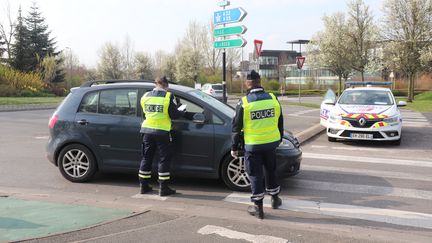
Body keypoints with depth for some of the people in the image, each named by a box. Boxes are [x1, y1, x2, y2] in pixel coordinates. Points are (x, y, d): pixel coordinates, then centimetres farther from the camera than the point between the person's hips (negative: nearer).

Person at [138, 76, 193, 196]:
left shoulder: (145, 96, 6)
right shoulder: (167, 97, -9)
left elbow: (144, 114, 14)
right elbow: (174, 115, -11)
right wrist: (183, 113, 7)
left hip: (147, 130, 5)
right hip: (162, 131, -5)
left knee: (146, 158, 14)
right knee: (164, 159, 3)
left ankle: (144, 186, 20)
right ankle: (163, 188, 3)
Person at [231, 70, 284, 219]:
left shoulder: (244, 103, -12)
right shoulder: (273, 99, -1)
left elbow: (236, 128, -7)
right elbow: (280, 122, 9)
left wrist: (234, 147, 2)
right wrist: (279, 139, 23)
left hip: (252, 145, -4)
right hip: (271, 142, 4)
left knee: (255, 175, 6)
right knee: (271, 170, 22)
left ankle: (258, 207, 11)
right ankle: (275, 198, 36)